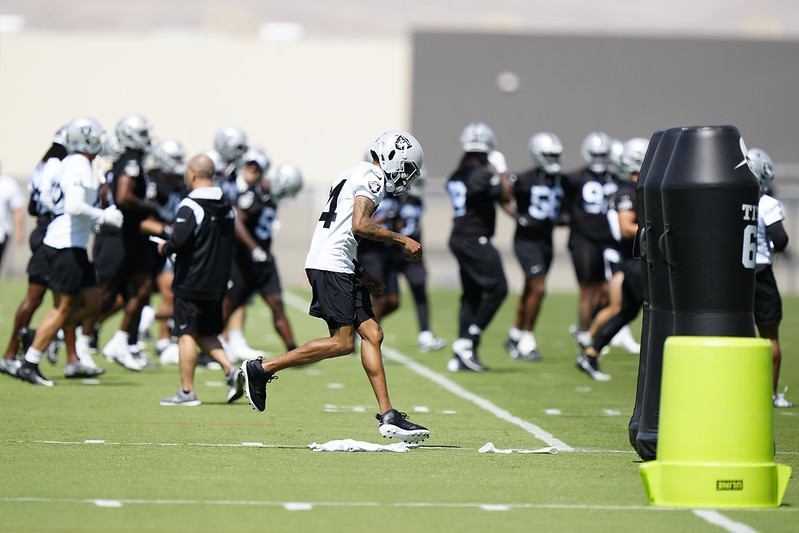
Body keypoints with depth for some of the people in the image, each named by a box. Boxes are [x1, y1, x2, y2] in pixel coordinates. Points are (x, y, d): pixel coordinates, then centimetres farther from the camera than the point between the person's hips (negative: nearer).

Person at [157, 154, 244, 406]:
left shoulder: (190, 206, -15)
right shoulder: (227, 206, 10)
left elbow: (179, 241, -23)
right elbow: (231, 244, 16)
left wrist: (164, 247, -4)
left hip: (192, 282, -7)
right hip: (218, 282, 7)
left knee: (187, 335, -1)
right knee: (206, 334, 18)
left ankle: (187, 391, 0)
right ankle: (230, 371, 0)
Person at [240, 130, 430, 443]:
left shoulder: (355, 177, 25)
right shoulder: (371, 178, -6)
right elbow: (359, 226, -19)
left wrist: (358, 273, 21)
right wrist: (402, 241, -9)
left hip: (336, 266, 11)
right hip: (332, 267, -11)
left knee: (371, 334, 5)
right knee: (342, 342, -10)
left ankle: (388, 418, 2)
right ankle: (261, 369, -4)